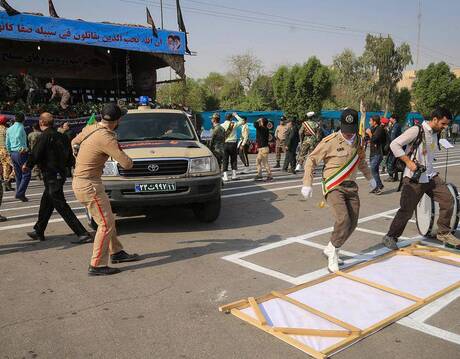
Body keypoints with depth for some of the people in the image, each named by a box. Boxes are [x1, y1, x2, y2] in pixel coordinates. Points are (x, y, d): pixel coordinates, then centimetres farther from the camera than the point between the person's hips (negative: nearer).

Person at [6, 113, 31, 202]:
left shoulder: (9, 129, 13)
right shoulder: (21, 127, -8)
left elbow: (7, 143, 14)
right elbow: (17, 137, -26)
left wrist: (10, 152, 22)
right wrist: (22, 148, -18)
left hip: (13, 154, 8)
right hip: (21, 153, -8)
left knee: (18, 175, 14)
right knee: (26, 174, -6)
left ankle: (19, 193, 16)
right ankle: (20, 193, -15)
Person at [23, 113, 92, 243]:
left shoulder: (44, 136, -13)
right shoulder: (61, 136, 10)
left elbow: (35, 155, -16)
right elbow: (69, 157, 13)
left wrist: (27, 165, 3)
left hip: (51, 176, -9)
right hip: (60, 174, 9)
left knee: (61, 206, -8)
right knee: (45, 204, 22)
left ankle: (83, 234, -12)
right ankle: (38, 232, 36)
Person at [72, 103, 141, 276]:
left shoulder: (89, 129, 5)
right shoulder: (106, 138, -22)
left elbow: (74, 142, 25)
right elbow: (127, 164, -21)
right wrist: (127, 158, 1)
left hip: (79, 181, 9)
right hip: (89, 185, -9)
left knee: (108, 219, 19)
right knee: (106, 224, -4)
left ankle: (116, 252, 31)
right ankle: (96, 265, 2)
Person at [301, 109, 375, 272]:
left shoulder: (358, 141, 8)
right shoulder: (330, 141, -12)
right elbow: (311, 160, -7)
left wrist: (369, 177, 32)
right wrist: (307, 184, -13)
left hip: (351, 186, 7)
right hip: (333, 186, -7)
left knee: (352, 223, 5)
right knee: (343, 219, -23)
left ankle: (330, 249, 23)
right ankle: (333, 253, -1)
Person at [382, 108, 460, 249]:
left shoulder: (436, 133, 10)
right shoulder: (417, 130, -14)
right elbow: (395, 144, -18)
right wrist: (408, 162, -22)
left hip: (430, 175, 8)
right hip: (413, 178, -7)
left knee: (448, 200, 3)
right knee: (406, 211, -4)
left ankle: (443, 233, 20)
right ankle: (391, 237, 11)